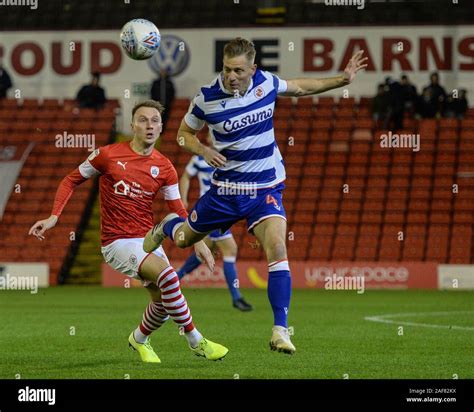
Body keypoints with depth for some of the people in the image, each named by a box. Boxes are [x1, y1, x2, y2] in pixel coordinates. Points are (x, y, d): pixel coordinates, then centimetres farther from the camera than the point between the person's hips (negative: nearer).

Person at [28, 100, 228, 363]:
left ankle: (140, 339, 35)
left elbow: (179, 211, 8)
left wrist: (198, 242, -6)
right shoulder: (108, 155, -6)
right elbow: (71, 181, 5)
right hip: (118, 242, -5)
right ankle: (196, 342, -16)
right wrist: (53, 218, -6)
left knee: (163, 299, 0)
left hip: (148, 240, 5)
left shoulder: (164, 168, 3)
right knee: (166, 273, -27)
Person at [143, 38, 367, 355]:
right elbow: (184, 133, 2)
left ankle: (280, 330, -20)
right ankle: (167, 227, 58)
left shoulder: (266, 82, -8)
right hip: (225, 189, 0)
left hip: (266, 189, 0)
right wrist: (204, 151, -18)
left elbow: (298, 88, 15)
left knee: (277, 250, -21)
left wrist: (342, 80, 13)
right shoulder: (208, 98, -15)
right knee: (184, 239, 18)